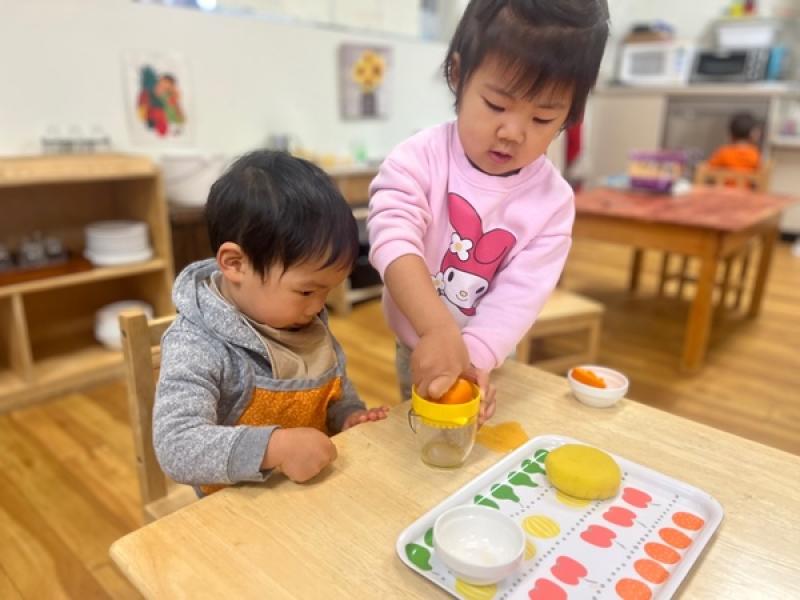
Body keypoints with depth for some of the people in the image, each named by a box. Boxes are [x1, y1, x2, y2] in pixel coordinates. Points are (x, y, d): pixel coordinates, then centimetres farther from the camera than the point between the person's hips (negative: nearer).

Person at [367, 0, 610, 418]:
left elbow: (520, 295, -21)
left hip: (490, 356, 1)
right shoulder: (420, 158, -20)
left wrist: (472, 354, -36)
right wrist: (441, 332, -49)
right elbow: (394, 239, -36)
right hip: (419, 345, -1)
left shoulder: (553, 200, -14)